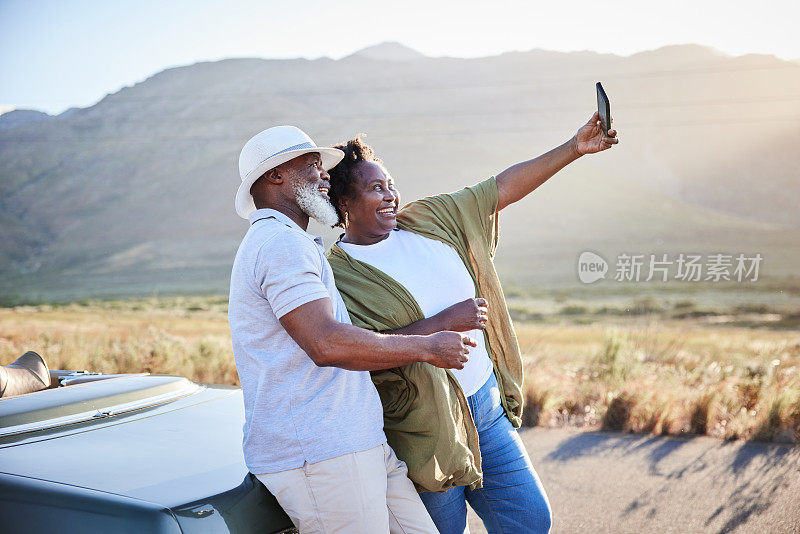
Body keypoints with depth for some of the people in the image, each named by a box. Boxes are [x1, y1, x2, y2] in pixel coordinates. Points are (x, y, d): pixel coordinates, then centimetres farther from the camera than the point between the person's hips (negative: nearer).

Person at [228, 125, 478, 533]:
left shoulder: (279, 243, 25)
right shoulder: (281, 243, -12)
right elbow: (327, 344, -24)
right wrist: (427, 348, -13)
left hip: (356, 445, 10)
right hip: (317, 455, -10)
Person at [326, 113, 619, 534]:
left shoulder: (426, 219, 5)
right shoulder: (337, 276, -13)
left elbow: (503, 188, 9)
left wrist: (574, 148, 6)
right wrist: (445, 321, -23)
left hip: (487, 405, 6)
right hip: (426, 431, -6)